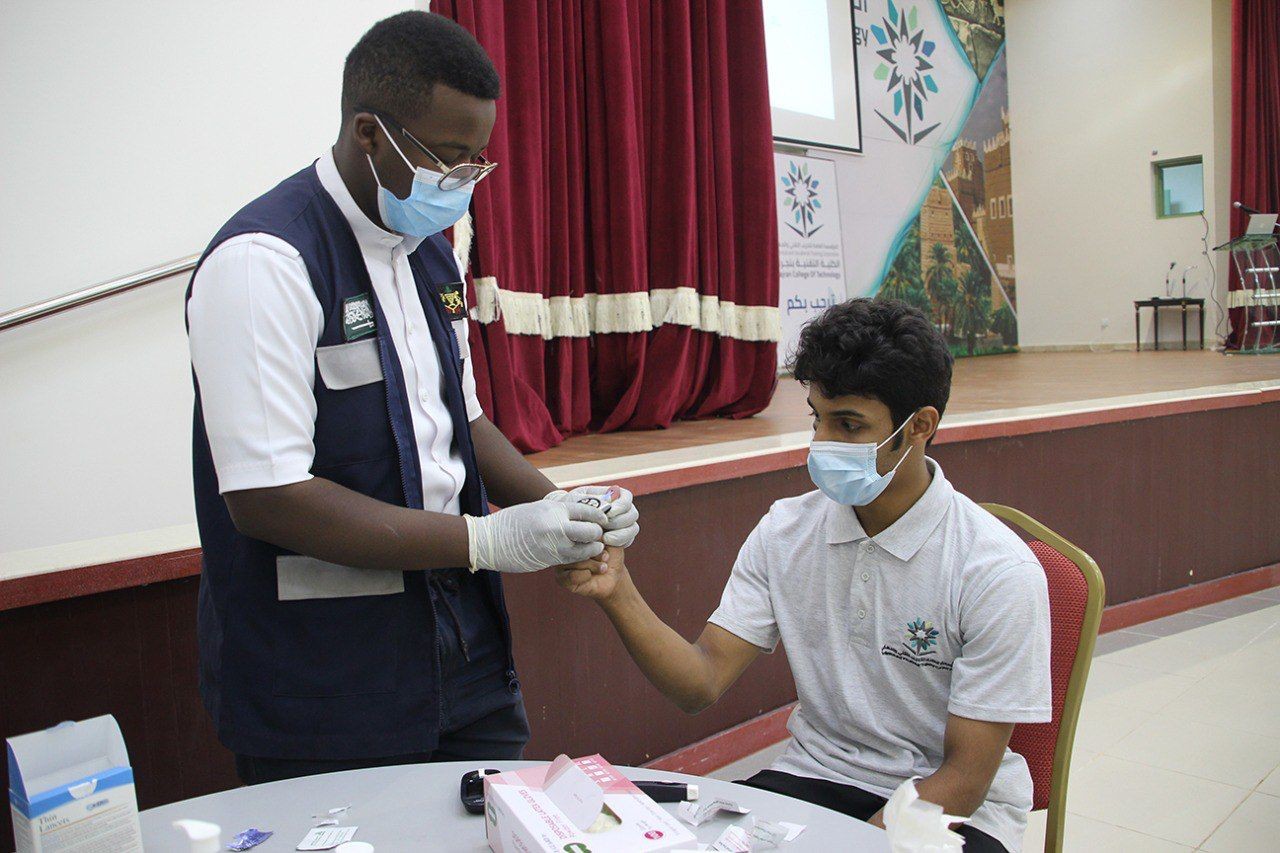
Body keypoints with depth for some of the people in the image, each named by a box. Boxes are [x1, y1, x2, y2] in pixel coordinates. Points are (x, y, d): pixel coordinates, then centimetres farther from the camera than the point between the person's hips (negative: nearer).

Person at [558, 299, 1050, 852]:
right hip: (812, 778, 3)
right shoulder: (785, 532, -3)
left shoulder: (999, 572, -16)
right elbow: (703, 683, -7)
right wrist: (618, 594, -22)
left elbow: (963, 781, -13)